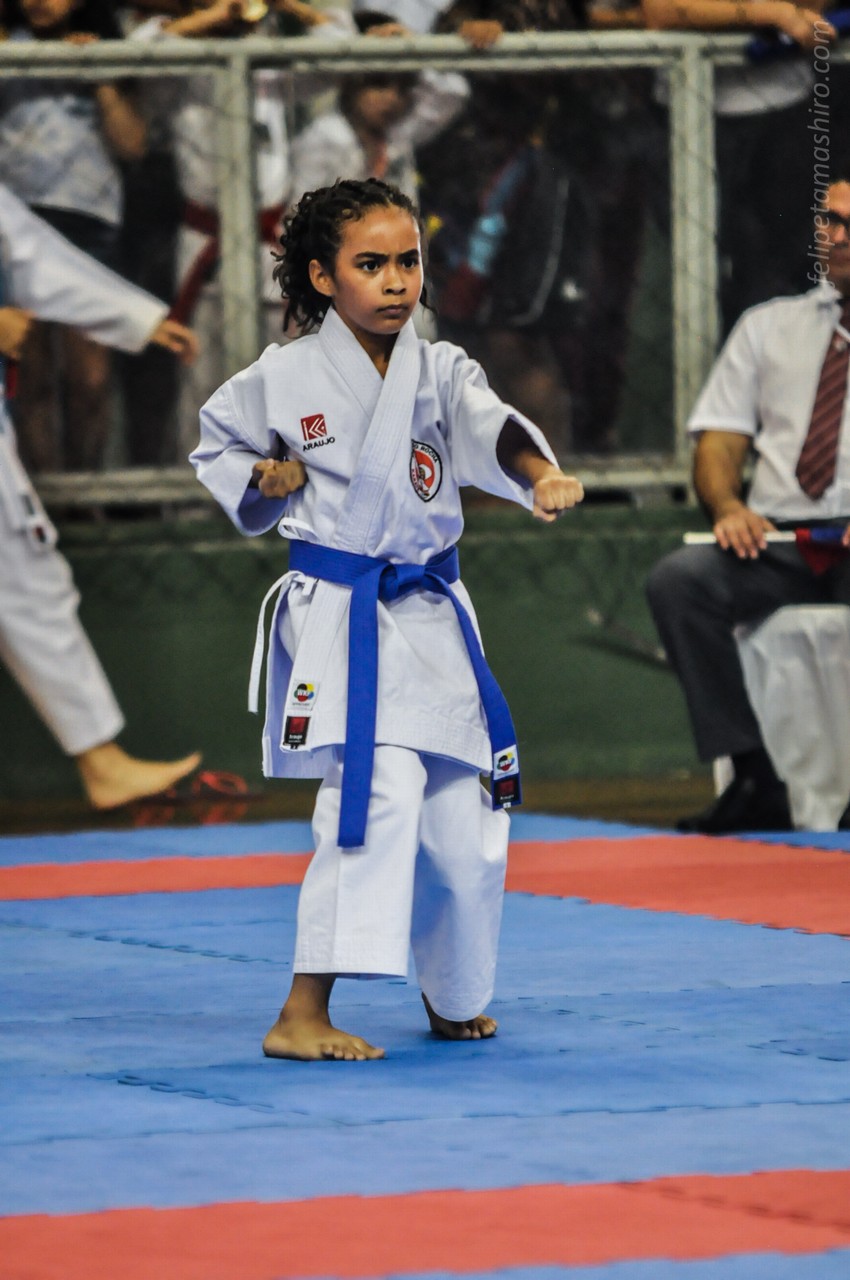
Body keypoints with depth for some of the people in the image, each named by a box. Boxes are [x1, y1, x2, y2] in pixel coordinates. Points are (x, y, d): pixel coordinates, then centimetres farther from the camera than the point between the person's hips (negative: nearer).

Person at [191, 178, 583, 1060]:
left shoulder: (441, 371, 2)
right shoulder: (285, 376, -2)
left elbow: (489, 425, -19)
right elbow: (217, 443, 16)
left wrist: (543, 478, -40)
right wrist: (265, 481, -5)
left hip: (430, 618, 4)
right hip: (335, 615, -4)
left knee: (458, 815, 9)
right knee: (380, 789, -23)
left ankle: (452, 999, 36)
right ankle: (302, 1015, -22)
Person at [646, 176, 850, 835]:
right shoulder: (767, 326, 23)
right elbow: (720, 441, 17)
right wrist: (727, 506, -7)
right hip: (776, 541, 4)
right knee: (678, 580, -27)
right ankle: (754, 782, -28)